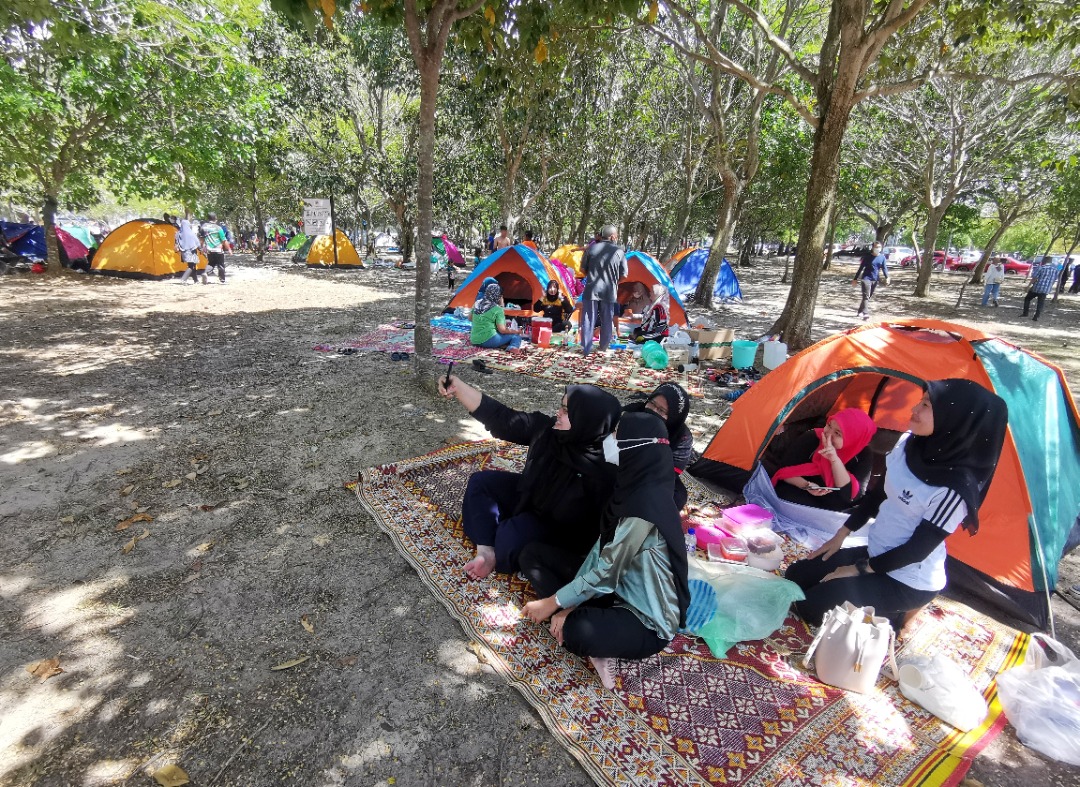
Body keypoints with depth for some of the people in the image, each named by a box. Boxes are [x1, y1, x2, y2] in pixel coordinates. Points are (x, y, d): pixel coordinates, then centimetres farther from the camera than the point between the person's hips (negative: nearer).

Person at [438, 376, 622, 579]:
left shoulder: (603, 469, -32)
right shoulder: (547, 428, -16)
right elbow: (501, 419, -14)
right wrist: (458, 387, -20)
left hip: (562, 530, -7)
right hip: (529, 497, 7)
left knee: (512, 535, -30)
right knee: (481, 482, 0)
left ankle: (500, 558, 5)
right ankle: (487, 552, -7)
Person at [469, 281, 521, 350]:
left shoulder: (477, 303, 8)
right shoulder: (497, 309, -10)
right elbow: (502, 330, -11)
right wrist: (516, 331, 4)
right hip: (488, 341, -7)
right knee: (516, 336, -1)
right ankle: (512, 348, -29)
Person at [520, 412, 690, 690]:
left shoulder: (645, 510, -30)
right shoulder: (634, 489, -4)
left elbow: (605, 574, -24)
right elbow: (602, 546, -1)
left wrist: (553, 603, -12)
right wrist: (569, 604, -8)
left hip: (648, 622, -8)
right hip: (617, 590, 9)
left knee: (579, 633, -40)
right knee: (532, 554, 0)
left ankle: (599, 639, -8)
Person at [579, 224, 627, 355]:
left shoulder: (591, 248, -1)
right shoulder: (619, 252, -3)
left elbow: (583, 268, 7)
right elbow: (623, 275, 0)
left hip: (591, 289, 0)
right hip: (609, 291, 0)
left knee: (588, 320, 5)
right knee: (607, 320, 14)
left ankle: (586, 349, 5)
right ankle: (604, 347, 25)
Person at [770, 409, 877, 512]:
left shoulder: (863, 455, -10)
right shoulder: (812, 438, -12)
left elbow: (851, 495, -21)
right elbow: (785, 470, -7)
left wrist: (835, 460, -32)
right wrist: (806, 485, -26)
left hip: (833, 510, 1)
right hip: (801, 495, -1)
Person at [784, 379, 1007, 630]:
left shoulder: (955, 488, -30)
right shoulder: (909, 443, -8)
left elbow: (918, 549, -22)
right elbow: (878, 493, 5)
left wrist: (859, 569, -11)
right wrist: (841, 535, 9)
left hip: (908, 582, -7)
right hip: (877, 553, 7)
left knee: (811, 606, -12)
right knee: (797, 576, 8)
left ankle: (887, 617, 8)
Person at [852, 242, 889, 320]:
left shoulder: (882, 257, 5)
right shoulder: (867, 256, -4)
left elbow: (884, 268, 7)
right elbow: (861, 268, -1)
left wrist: (887, 277, -9)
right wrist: (855, 279, -1)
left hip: (875, 279, 5)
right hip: (866, 278, -5)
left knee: (869, 296, 12)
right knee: (866, 296, -14)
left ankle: (860, 311, 24)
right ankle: (866, 314, -21)